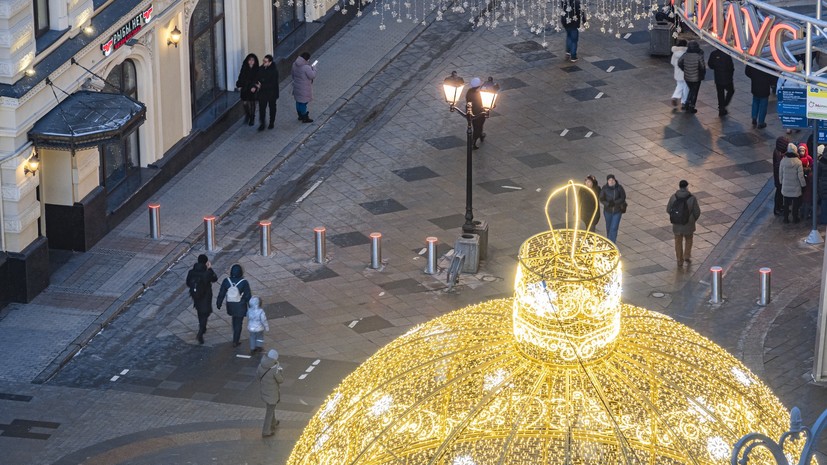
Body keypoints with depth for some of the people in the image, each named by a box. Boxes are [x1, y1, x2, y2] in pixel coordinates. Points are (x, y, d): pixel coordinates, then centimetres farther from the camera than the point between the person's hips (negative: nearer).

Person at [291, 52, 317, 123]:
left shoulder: (295, 64, -5)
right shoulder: (306, 67, -30)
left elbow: (292, 73, 9)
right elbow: (312, 76, -22)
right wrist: (313, 69, -6)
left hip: (296, 87, 7)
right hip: (304, 89, -7)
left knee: (298, 101, 22)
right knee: (303, 102, 7)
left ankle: (300, 116, 39)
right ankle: (304, 118, 21)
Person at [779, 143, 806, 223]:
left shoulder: (783, 161, -10)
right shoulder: (798, 162, -18)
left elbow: (780, 173, 0)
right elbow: (800, 175, -14)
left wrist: (781, 182, 16)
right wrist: (803, 184, 1)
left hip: (785, 186, 2)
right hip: (795, 187, -2)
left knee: (786, 203, 15)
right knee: (796, 203, 13)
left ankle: (786, 218, 21)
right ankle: (795, 218, 20)